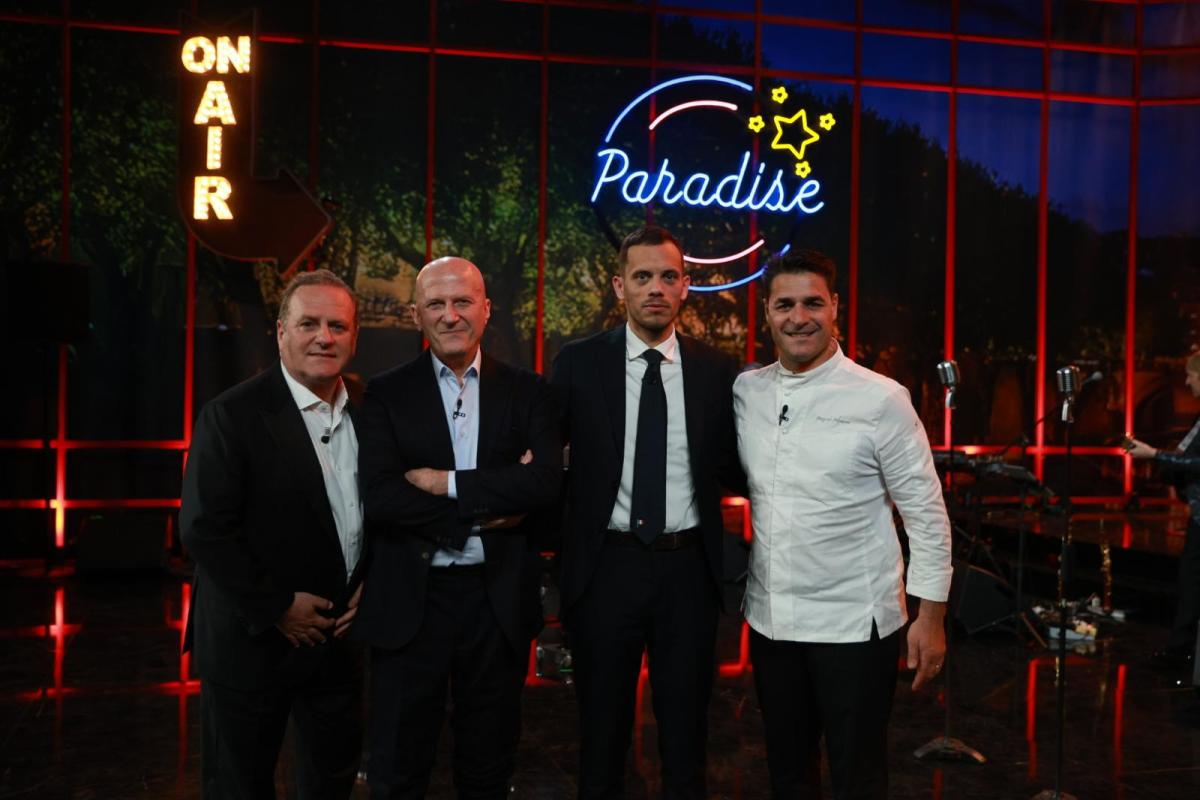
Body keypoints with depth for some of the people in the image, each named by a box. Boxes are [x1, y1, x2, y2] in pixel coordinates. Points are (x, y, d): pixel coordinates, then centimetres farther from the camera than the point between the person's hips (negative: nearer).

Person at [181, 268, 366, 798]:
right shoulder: (231, 415, -15)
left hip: (340, 633, 5)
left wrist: (370, 583, -2)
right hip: (253, 639, -5)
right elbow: (203, 529, -19)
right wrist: (276, 608, -17)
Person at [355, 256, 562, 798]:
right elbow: (380, 498, -14)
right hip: (410, 600, -1)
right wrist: (492, 504, -15)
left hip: (499, 598, 1)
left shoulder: (526, 391, 3)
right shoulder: (386, 394, -1)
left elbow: (546, 482, -12)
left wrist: (447, 483, -16)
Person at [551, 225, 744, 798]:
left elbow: (734, 470, 5)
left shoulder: (716, 370, 1)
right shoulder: (579, 363, -2)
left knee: (685, 735, 17)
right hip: (606, 566, -1)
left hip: (688, 569, 1)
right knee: (602, 734, 16)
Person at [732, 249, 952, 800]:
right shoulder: (745, 392, 1)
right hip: (769, 620, 4)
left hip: (853, 623, -4)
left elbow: (926, 512, -8)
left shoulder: (881, 399, -12)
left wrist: (931, 615, -8)